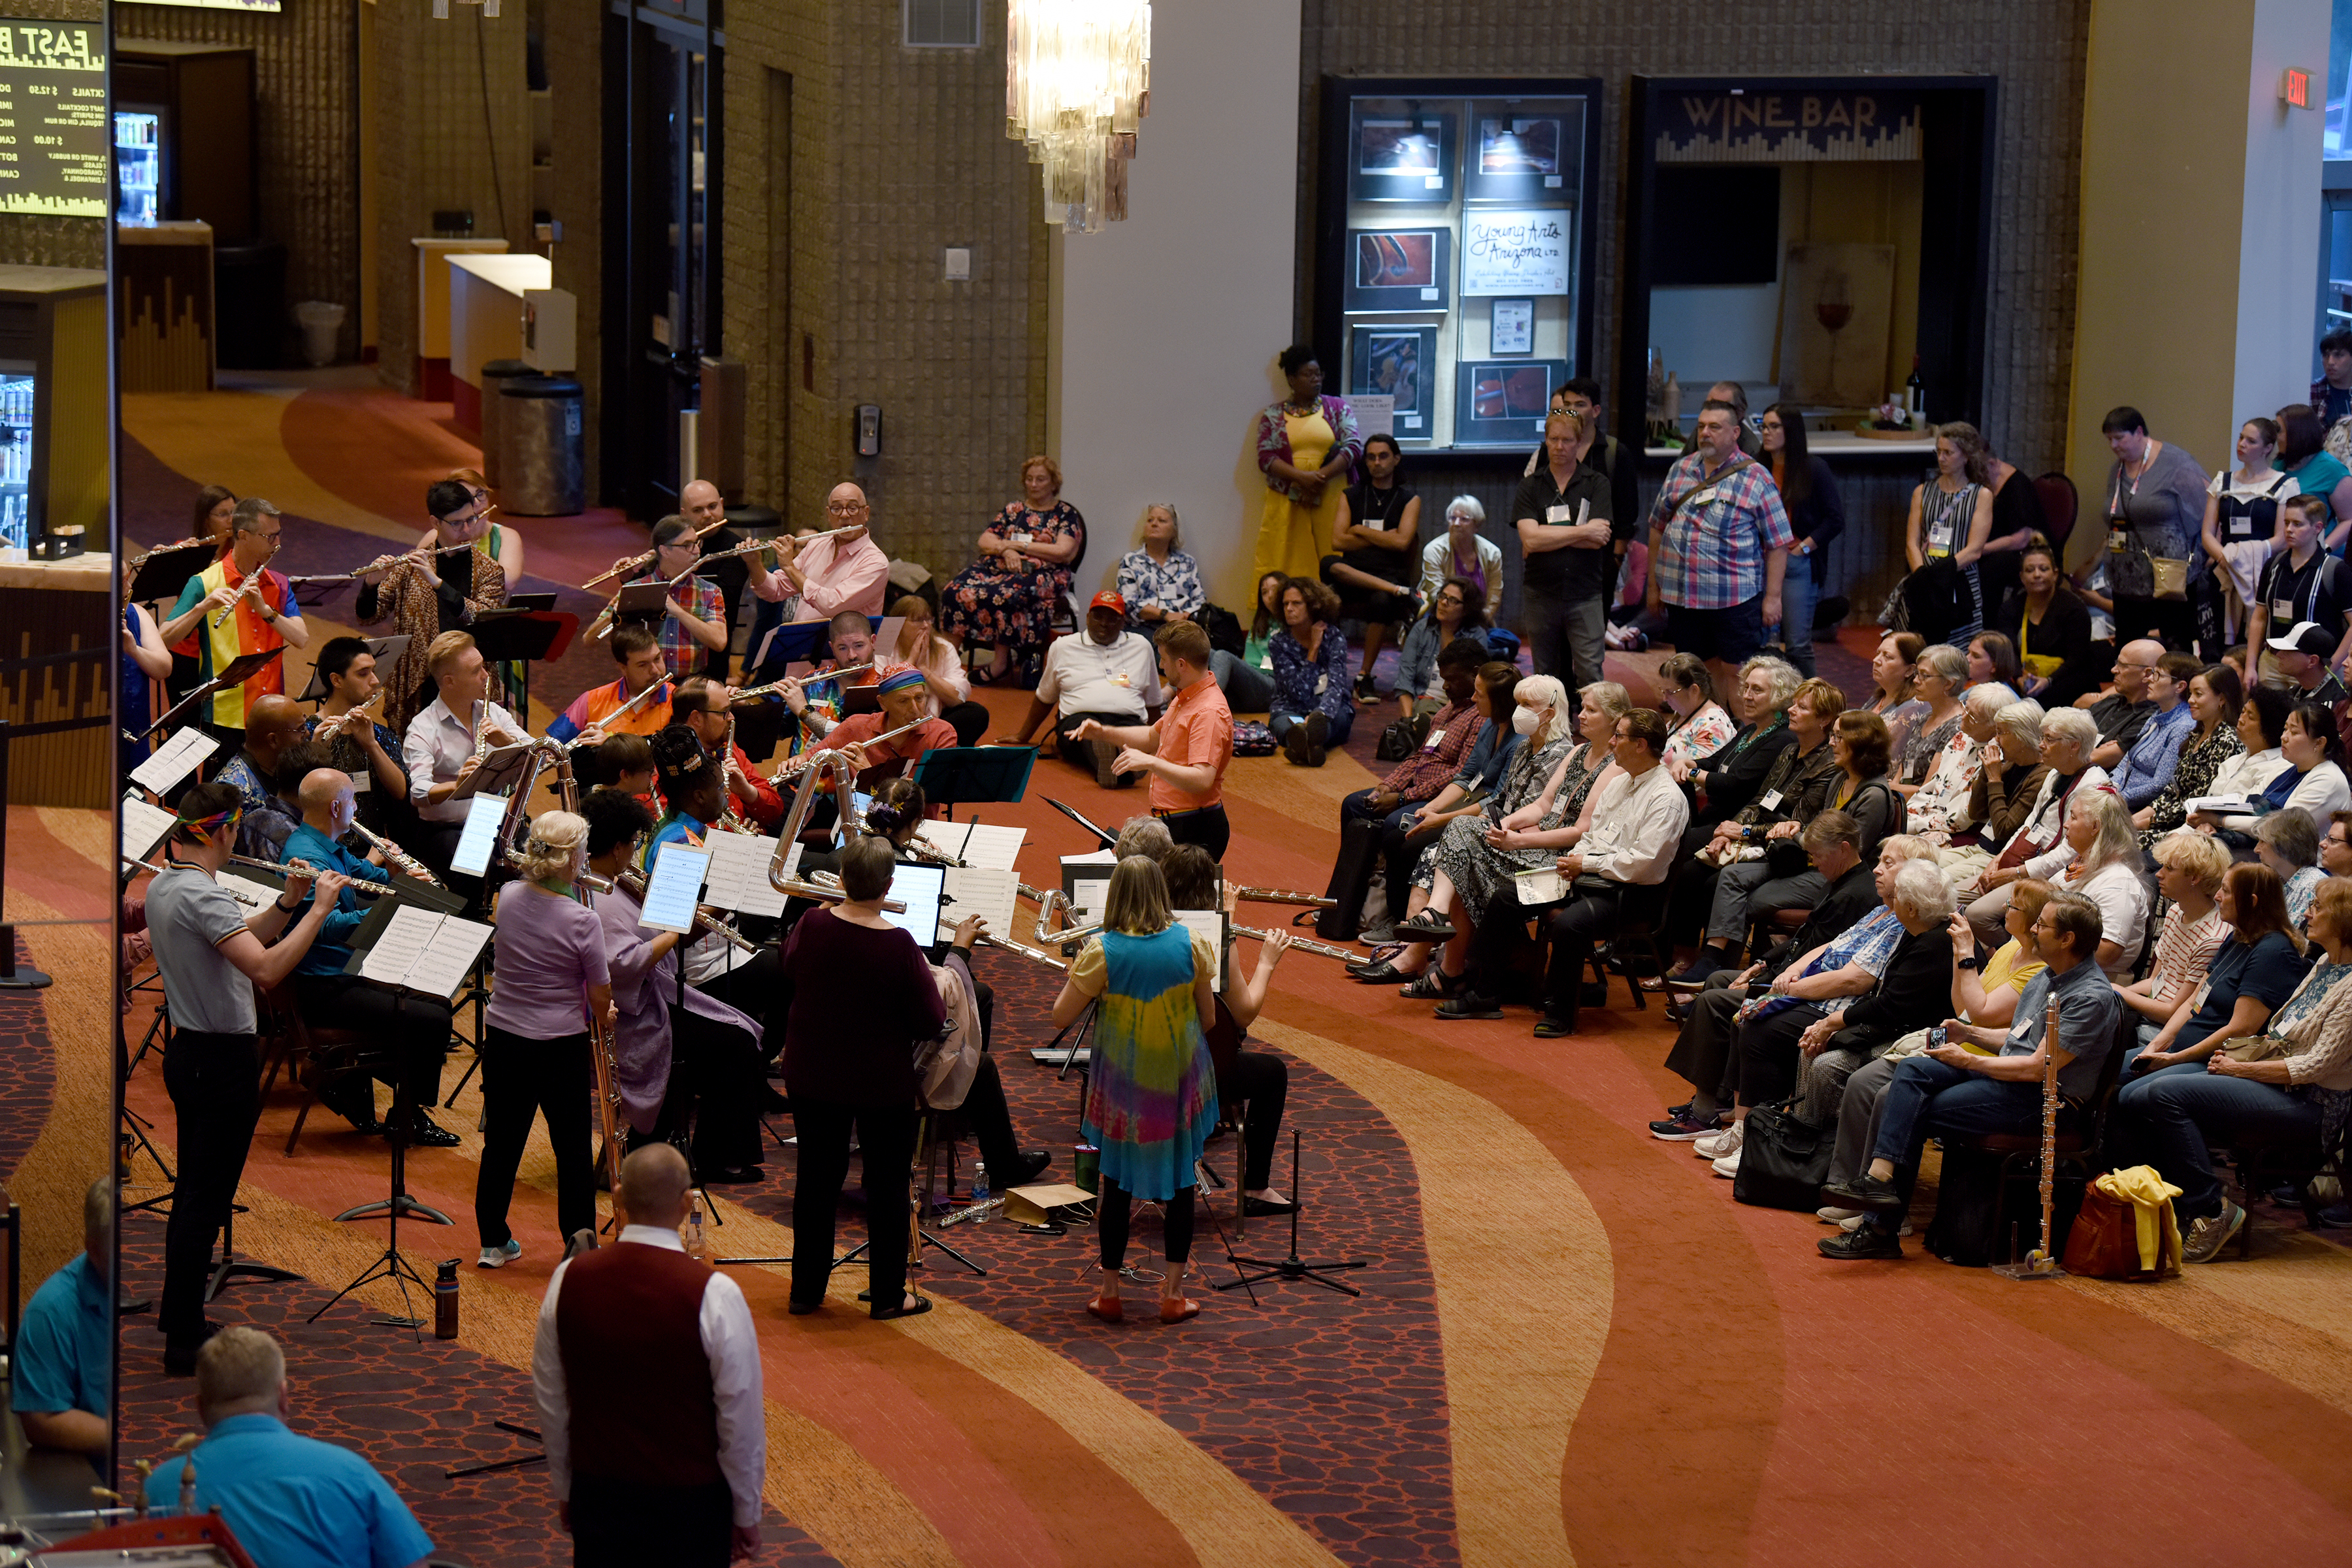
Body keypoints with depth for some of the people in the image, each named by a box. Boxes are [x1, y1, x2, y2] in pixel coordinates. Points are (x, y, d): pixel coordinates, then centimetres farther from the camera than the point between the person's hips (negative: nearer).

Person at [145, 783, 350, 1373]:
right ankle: (185, 1344, -1)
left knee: (193, 1191, 19)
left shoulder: (162, 887, 8)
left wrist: (286, 904, 5)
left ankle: (178, 1318, 30)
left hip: (187, 1052, 10)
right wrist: (319, 909, -27)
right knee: (206, 1200, -4)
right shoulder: (201, 895, -23)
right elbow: (266, 968, -33)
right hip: (224, 1060, -10)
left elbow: (239, 937, 19)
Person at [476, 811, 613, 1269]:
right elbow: (600, 995, -10)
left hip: (504, 1038, 5)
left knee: (502, 1143, 16)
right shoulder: (582, 921, -20)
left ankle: (494, 1242, 25)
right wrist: (603, 1022, 10)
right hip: (561, 1045, -5)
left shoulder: (508, 898, -6)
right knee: (572, 1149, 8)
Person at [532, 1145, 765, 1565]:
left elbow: (551, 1400, 5)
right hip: (689, 1501, -4)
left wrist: (564, 1488, 19)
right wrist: (746, 1514, 2)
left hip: (597, 1496, 4)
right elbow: (741, 1416, -11)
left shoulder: (569, 1279, -5)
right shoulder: (713, 1294, -18)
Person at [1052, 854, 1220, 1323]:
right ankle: (1173, 1293, 13)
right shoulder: (1191, 944, -9)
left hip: (1124, 1083, -1)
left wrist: (1077, 974, 6)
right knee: (1179, 1181, 11)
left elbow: (1061, 1017, -9)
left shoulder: (1101, 952, -15)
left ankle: (1109, 1293, 17)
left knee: (1117, 1183, 11)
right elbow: (1209, 1020, -1)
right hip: (1179, 1082, 1)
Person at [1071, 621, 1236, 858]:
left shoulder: (1209, 713, -18)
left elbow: (1202, 780, -28)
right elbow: (1153, 736, 32)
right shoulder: (1184, 699, 14)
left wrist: (1150, 762, -31)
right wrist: (1103, 732, 22)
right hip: (1170, 821, 10)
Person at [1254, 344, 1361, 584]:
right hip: (1286, 505, 0)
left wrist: (1322, 477, -13)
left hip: (1331, 500, 0)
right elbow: (1265, 458, 0)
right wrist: (1302, 477, -16)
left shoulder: (1338, 408, 12)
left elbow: (1354, 447, 0)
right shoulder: (1273, 415, 10)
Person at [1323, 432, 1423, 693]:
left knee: (1382, 602, -38)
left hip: (1391, 572, -2)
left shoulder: (1409, 499, 11)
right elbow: (1338, 542, 3)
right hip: (1353, 573, 2)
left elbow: (1401, 542, -4)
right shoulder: (1351, 497, 16)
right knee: (1329, 564, -34)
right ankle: (1399, 593, -36)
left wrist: (1361, 531, 2)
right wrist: (1382, 538, -1)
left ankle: (1364, 676, -26)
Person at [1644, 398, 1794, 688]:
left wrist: (1773, 597, -9)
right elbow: (1658, 527, 17)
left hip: (1736, 599, -4)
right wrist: (1654, 586, 15)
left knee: (1736, 676, -4)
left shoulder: (1756, 477, -2)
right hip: (1681, 596, 4)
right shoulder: (1680, 470, 11)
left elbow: (1778, 542, -3)